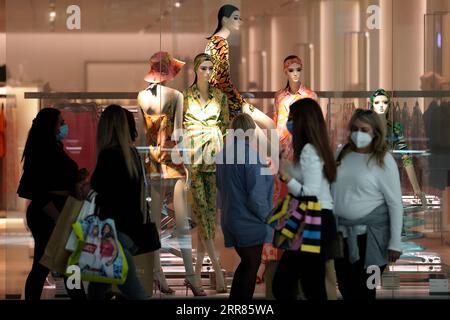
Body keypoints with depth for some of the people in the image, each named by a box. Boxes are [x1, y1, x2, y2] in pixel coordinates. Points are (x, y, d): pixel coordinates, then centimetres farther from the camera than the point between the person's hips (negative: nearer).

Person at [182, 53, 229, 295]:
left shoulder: (220, 96, 10)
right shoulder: (184, 96, 3)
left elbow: (226, 125, 12)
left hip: (214, 157, 3)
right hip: (192, 157, -3)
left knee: (210, 211, 0)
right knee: (201, 211, -9)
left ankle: (195, 272, 6)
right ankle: (217, 270, -11)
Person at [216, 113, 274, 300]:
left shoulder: (223, 155, 3)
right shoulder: (251, 155, -20)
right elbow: (256, 195, -20)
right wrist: (267, 216, -6)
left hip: (229, 219, 7)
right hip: (249, 221, -7)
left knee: (245, 262, 19)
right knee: (252, 265, 6)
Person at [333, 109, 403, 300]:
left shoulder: (383, 161, -10)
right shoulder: (343, 155, 5)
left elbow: (395, 203, -9)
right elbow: (332, 191, 14)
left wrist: (395, 243, -11)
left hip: (370, 234, -5)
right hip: (342, 232, 5)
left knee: (364, 291, 4)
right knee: (345, 288, 13)